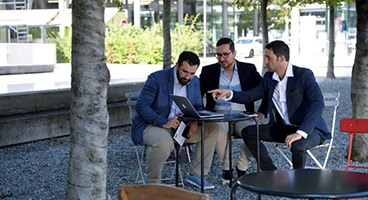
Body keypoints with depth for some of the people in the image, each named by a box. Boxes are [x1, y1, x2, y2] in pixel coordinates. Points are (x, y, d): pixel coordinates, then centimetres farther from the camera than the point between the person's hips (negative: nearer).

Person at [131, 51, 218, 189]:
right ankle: (153, 185, -15)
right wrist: (164, 122, -31)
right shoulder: (157, 78, -15)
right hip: (151, 125, -6)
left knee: (212, 128, -9)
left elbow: (198, 106, 12)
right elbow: (140, 106, -20)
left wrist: (196, 121, -14)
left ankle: (196, 175, 0)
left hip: (180, 125, 7)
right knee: (164, 142, -39)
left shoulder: (195, 82, 4)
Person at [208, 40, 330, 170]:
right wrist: (229, 94, -9)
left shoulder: (304, 74, -15)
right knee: (248, 132, -5)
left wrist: (300, 133, -36)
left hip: (310, 129, -7)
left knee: (298, 145, -38)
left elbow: (318, 103, -26)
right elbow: (250, 96, 13)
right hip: (284, 128, 7)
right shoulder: (269, 77, 7)